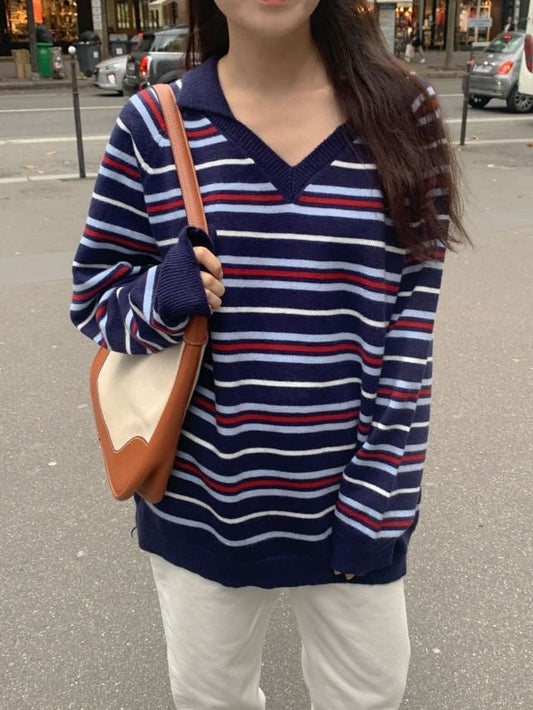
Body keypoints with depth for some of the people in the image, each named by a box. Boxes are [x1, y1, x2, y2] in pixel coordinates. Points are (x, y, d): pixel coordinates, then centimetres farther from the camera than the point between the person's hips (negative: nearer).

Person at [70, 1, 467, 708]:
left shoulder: (400, 115, -6)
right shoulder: (155, 123, -6)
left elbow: (411, 326, -6)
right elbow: (94, 293, 3)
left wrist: (380, 497, -7)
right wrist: (161, 296, -20)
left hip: (349, 499, 0)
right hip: (201, 501, 1)